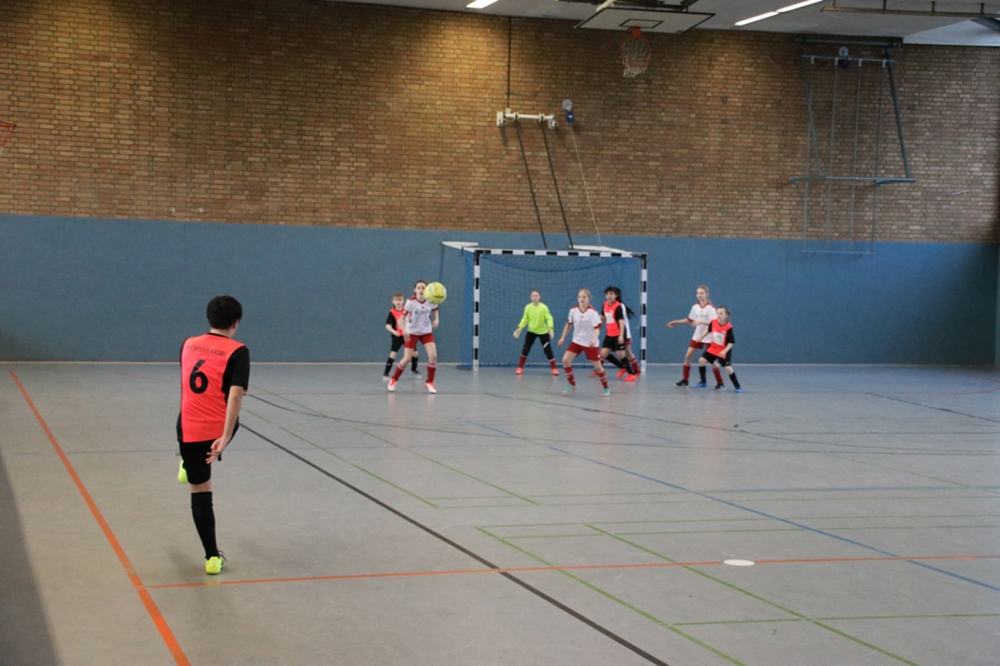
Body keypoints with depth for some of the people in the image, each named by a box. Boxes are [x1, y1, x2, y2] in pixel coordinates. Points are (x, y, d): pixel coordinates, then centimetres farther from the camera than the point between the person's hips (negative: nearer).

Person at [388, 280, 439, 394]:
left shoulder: (430, 301, -11)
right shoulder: (411, 302, -21)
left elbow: (435, 309, 11)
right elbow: (402, 316, -17)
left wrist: (436, 319, -7)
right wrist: (404, 330, -30)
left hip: (426, 332, 3)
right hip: (412, 332, -3)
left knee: (433, 356, -14)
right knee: (407, 359, -4)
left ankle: (429, 382, 5)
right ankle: (394, 379, 21)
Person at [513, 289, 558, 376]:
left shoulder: (544, 307, -17)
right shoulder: (528, 307, -7)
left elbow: (549, 318, -18)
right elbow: (525, 319, 2)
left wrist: (551, 328, -33)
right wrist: (520, 328, -8)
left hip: (543, 332, -3)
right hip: (531, 331, 3)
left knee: (548, 350, -3)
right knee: (525, 349, -1)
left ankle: (554, 368, 10)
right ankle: (520, 368, 10)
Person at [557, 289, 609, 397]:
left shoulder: (593, 312, -17)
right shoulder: (573, 311, -6)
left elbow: (597, 328, -20)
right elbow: (568, 324, 10)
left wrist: (594, 339, -38)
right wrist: (563, 338, 9)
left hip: (590, 343, -3)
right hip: (577, 341, 3)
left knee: (598, 367, -1)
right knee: (565, 360, -13)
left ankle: (606, 388, 21)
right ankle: (572, 385, 5)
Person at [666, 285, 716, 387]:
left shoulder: (710, 308, -13)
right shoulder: (695, 307, 4)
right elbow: (690, 320, 18)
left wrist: (701, 322, -32)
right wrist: (676, 322, 14)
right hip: (697, 335, 6)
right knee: (688, 356, 1)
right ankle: (685, 379, 11)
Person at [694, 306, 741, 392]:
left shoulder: (728, 327, -25)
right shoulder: (713, 322, -12)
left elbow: (731, 342, -22)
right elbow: (708, 330, 12)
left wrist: (725, 351, -33)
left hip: (724, 351, -5)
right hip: (713, 348, 5)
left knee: (728, 368, -14)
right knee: (701, 361, -1)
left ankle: (737, 386, 5)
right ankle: (703, 382, 16)